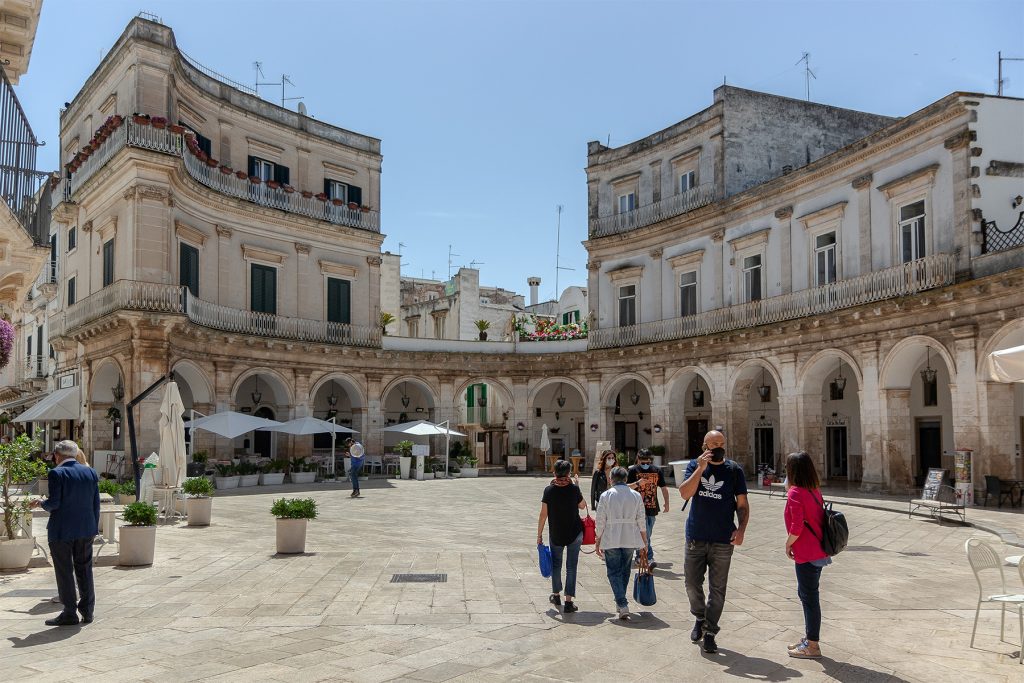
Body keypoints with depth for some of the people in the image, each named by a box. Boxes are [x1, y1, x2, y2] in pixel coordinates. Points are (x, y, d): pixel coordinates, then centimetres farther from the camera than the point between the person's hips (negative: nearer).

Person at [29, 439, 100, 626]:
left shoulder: (57, 473, -10)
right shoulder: (91, 473, 5)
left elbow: (54, 502, -16)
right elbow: (96, 504, 7)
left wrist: (41, 504, 6)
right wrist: (94, 528, 14)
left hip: (61, 530, -5)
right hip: (86, 530, 5)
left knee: (64, 571, 4)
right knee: (84, 569, 12)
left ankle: (69, 614, 8)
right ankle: (87, 611, 17)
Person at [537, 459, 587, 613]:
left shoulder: (549, 490, -11)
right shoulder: (574, 489, -11)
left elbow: (543, 515, -9)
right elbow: (582, 506, 6)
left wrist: (539, 534, 0)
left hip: (555, 535, 1)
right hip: (574, 533, -1)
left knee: (556, 564, 19)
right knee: (571, 567, 5)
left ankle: (556, 595, 33)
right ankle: (569, 601, 2)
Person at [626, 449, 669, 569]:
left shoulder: (657, 471, 6)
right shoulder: (633, 470, -1)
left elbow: (664, 488, 11)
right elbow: (627, 487, -1)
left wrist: (666, 503, 5)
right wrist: (637, 483, -18)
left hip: (652, 508, 3)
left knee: (646, 534, 11)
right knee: (645, 534, -8)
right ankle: (649, 558, -6)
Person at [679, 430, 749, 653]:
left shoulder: (734, 470, 0)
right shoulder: (694, 465, 2)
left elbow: (742, 504, 2)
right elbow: (685, 494, -11)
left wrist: (741, 529, -12)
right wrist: (700, 469, -19)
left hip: (723, 541, -1)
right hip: (695, 538, 1)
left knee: (717, 589, 5)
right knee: (692, 584, 9)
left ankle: (710, 632, 18)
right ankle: (700, 618, 35)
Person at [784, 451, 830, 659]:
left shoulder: (795, 493, -17)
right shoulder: (815, 490, 8)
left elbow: (797, 526, -23)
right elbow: (818, 519, 14)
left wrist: (788, 545, -6)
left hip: (806, 554, -9)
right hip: (819, 551, 9)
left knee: (809, 597, 0)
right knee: (806, 594, 20)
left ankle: (812, 646, 9)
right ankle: (809, 637, 31)